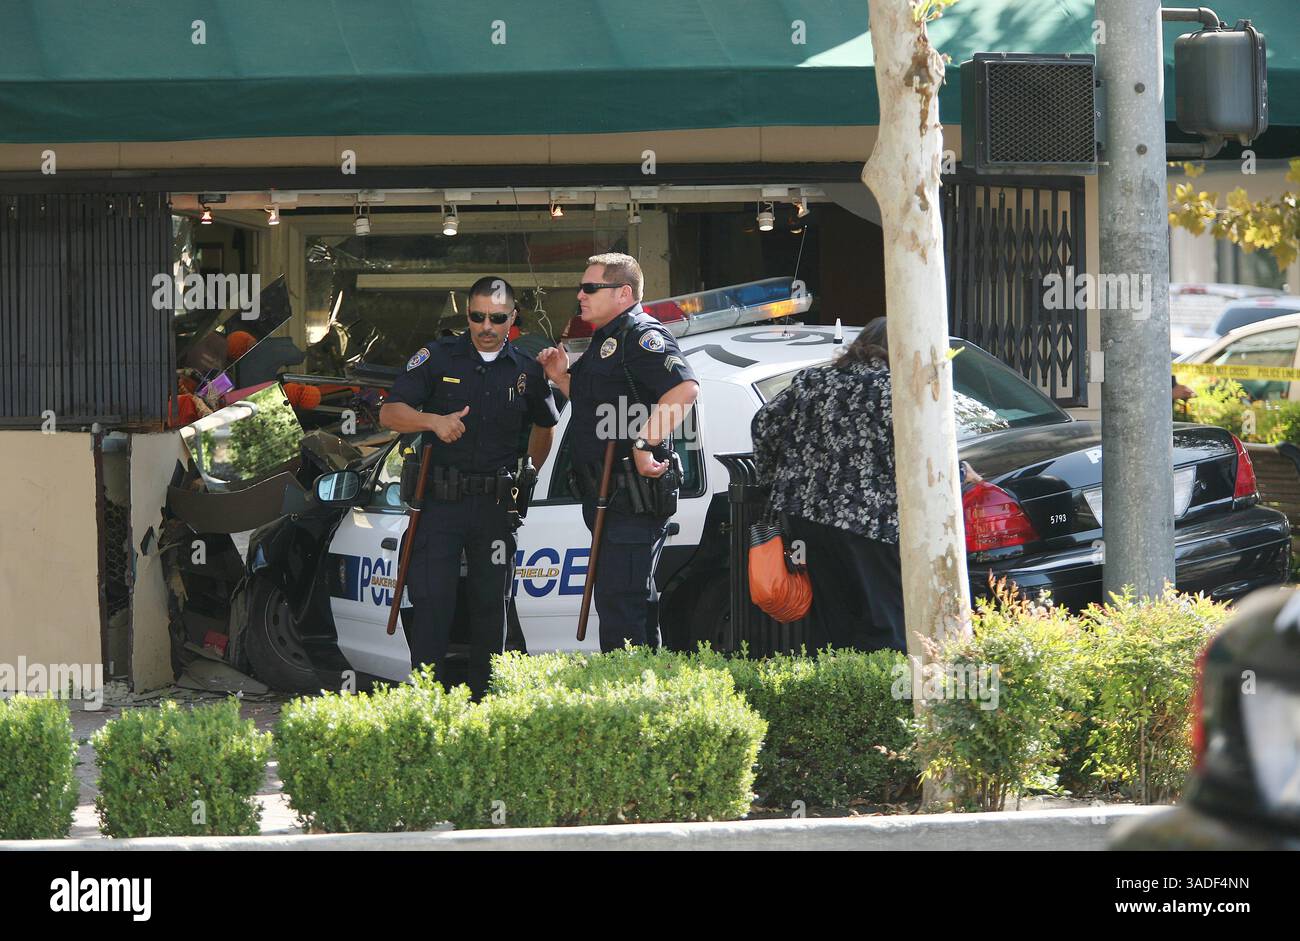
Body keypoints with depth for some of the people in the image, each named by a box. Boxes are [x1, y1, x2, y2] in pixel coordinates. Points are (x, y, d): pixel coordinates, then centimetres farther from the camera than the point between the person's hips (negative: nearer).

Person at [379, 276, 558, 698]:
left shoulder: (526, 371, 9)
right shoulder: (438, 357, 2)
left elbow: (545, 425, 27)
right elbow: (389, 413, -4)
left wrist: (527, 477, 17)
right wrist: (433, 420, -22)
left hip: (496, 505, 2)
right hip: (439, 501, -2)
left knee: (491, 602, 6)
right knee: (432, 600, -9)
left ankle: (483, 697, 13)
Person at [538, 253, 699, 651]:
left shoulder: (641, 335, -12)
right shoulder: (605, 340, 21)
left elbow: (685, 388, -28)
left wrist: (644, 443, -31)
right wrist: (561, 378, 18)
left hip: (634, 498, -11)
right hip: (609, 498, 11)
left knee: (620, 604, -13)